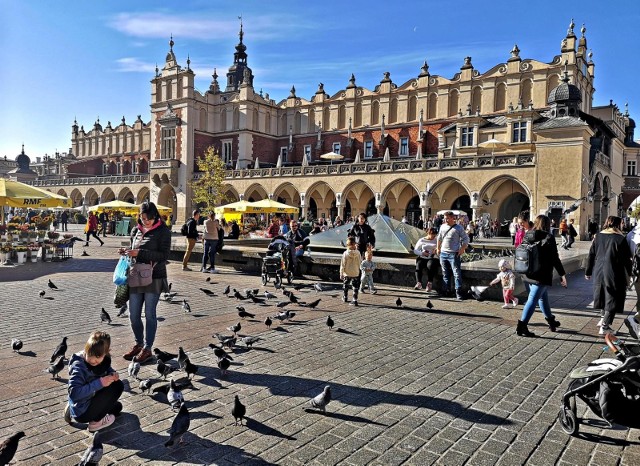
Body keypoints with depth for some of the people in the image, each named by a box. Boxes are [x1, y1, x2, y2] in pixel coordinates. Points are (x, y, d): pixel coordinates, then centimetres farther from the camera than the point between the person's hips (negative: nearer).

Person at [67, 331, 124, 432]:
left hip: (90, 401, 8)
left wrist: (113, 374, -11)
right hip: (82, 413, -8)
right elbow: (74, 393, -35)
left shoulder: (103, 360, -7)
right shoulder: (78, 367, -28)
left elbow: (108, 370, 12)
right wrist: (99, 383, -36)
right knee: (117, 386, -15)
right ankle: (95, 421, -4)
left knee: (117, 407, 28)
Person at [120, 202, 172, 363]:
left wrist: (139, 253, -21)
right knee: (133, 315, 9)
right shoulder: (136, 230, 11)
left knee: (149, 314, 2)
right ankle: (139, 343, 28)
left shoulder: (163, 231, -6)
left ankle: (147, 348, 15)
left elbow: (164, 255, -15)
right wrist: (127, 252, -1)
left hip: (154, 278, -5)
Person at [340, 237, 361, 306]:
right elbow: (360, 261, 5)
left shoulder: (345, 253, -15)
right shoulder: (358, 253, -11)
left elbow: (342, 265, -10)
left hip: (347, 273, -1)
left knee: (345, 286, 20)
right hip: (356, 273, 1)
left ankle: (345, 298, 36)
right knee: (355, 287, 7)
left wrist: (341, 273, -2)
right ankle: (355, 300, 2)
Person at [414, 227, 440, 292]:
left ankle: (429, 283, -33)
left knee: (430, 265, -35)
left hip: (433, 258, -1)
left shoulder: (436, 241, 15)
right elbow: (415, 250, 9)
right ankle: (418, 283, -40)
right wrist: (422, 253, -11)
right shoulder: (421, 240, 13)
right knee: (418, 265, -31)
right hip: (422, 258, 1)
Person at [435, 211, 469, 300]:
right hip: (443, 253, 5)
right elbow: (439, 238, 24)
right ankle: (446, 291, 21)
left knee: (457, 274, -8)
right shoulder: (442, 227, 11)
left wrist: (462, 249, -12)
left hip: (454, 254, -5)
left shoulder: (459, 228, -3)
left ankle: (458, 293, -6)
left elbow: (466, 239, -1)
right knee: (445, 273, 12)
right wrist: (438, 248, 21)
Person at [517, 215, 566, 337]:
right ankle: (522, 326, -8)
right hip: (542, 275, -7)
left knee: (543, 297, 23)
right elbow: (555, 258, -11)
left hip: (528, 275, 7)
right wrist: (562, 274, -5)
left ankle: (551, 320, 38)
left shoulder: (527, 236, 6)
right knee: (533, 300, -5)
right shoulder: (548, 238, -12)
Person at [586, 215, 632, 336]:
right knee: (612, 300, 2)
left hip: (599, 273, 5)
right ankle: (605, 326, 1)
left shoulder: (598, 237, 4)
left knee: (603, 297, 21)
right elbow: (626, 259, -8)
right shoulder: (620, 239, -11)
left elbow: (591, 256, 8)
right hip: (614, 275, -5)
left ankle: (603, 318, 30)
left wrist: (588, 272, 15)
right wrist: (628, 274, 3)